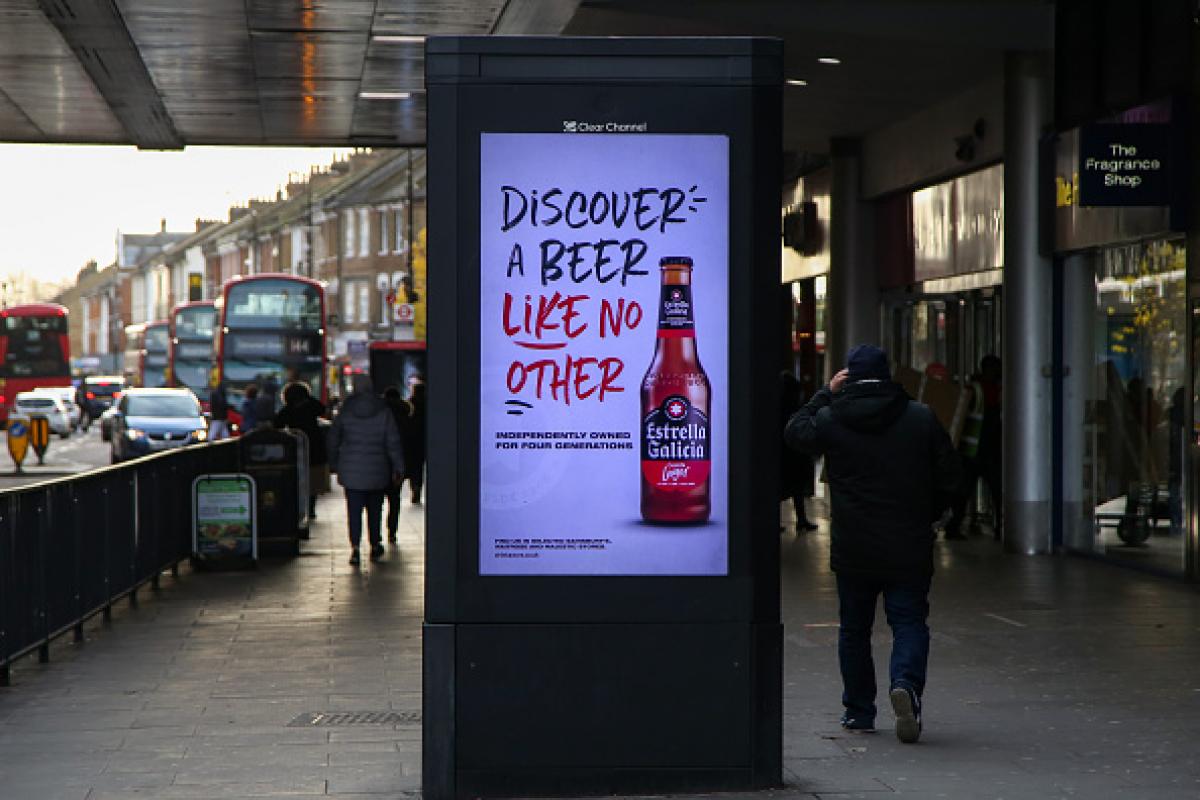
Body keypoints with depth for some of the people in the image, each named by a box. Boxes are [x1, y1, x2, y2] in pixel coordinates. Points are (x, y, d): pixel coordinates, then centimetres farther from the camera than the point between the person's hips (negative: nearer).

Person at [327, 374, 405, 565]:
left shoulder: (345, 412, 0)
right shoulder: (383, 412, -2)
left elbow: (333, 440, 7)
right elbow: (393, 442, -2)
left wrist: (333, 464, 17)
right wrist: (398, 467, 4)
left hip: (351, 469, 0)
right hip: (377, 471, 0)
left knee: (354, 510, 1)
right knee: (374, 509, 13)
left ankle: (355, 548, -9)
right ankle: (375, 546, 20)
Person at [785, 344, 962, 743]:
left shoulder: (830, 419, -5)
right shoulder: (921, 418, -2)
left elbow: (795, 431, 15)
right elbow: (950, 476, 2)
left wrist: (826, 394, 16)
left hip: (852, 549, 0)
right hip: (909, 547, 0)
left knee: (854, 629, 13)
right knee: (909, 622, 3)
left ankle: (859, 711, 18)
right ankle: (906, 683, -24)